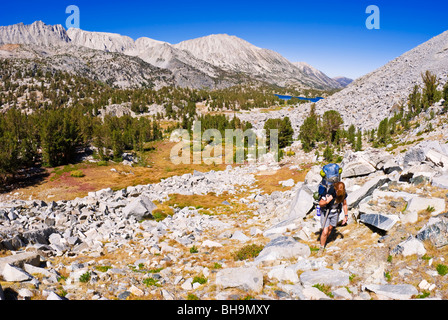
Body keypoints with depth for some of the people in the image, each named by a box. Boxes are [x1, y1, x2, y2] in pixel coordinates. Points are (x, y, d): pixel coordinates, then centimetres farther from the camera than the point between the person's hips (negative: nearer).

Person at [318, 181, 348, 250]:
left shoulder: (344, 194, -18)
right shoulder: (329, 193, -33)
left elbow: (344, 204, 1)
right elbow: (320, 204, -20)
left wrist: (346, 216, 4)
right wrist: (327, 201, -40)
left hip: (335, 213, 4)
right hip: (326, 212, -4)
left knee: (330, 229, 18)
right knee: (325, 232, -8)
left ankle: (324, 241, 45)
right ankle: (322, 248, 14)